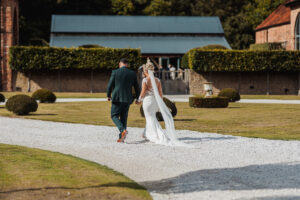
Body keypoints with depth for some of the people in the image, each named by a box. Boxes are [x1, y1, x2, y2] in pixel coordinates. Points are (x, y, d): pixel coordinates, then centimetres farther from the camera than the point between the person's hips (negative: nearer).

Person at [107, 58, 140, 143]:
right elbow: (137, 87, 7)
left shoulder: (115, 72, -5)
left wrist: (108, 95, 12)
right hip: (127, 99, 3)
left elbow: (110, 85, -3)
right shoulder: (132, 73, 3)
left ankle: (123, 130, -17)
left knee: (114, 116, 7)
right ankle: (121, 137, 11)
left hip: (117, 98, -3)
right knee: (123, 117, 13)